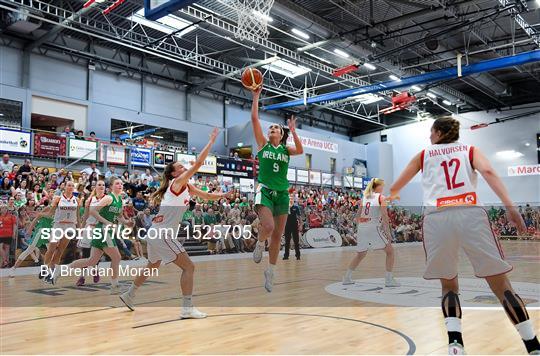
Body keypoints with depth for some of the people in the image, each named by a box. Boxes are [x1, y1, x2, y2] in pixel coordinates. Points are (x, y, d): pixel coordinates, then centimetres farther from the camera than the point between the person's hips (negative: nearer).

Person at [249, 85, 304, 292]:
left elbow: (300, 151, -14)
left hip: (282, 194, 3)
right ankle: (260, 244, 11)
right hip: (264, 191, -2)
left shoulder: (286, 149, 8)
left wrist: (293, 131, -23)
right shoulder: (263, 144, 5)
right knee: (268, 226, -24)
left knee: (277, 234, 5)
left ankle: (270, 271, 21)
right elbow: (254, 118, -2)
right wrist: (256, 96, -4)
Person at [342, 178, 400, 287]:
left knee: (360, 254, 22)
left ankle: (347, 278, 22)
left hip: (362, 228, 6)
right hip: (374, 227, -6)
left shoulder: (364, 197, 17)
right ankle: (389, 279, 1)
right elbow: (384, 215, -9)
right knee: (390, 251, 7)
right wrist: (388, 231, -9)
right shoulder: (381, 197, 2)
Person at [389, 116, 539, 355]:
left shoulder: (423, 155, 25)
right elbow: (487, 171, 0)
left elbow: (395, 188, 34)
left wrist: (393, 195, 57)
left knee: (448, 285, 16)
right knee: (501, 285, 7)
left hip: (437, 218, 1)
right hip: (470, 214, 0)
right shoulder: (470, 150, 23)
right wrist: (510, 207, -8)